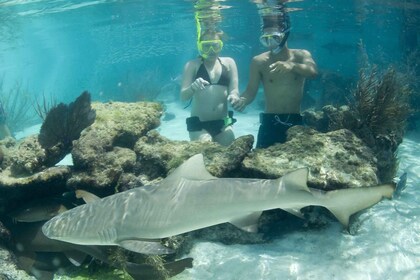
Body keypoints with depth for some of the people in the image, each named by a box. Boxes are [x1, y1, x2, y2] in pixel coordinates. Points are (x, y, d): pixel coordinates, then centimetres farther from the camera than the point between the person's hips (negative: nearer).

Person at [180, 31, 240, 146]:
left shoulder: (228, 63, 6)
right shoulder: (192, 65, -1)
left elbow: (234, 90, 0)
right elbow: (183, 96, -8)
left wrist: (234, 96, -23)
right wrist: (193, 87, -29)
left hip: (223, 124, 3)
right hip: (199, 125, -3)